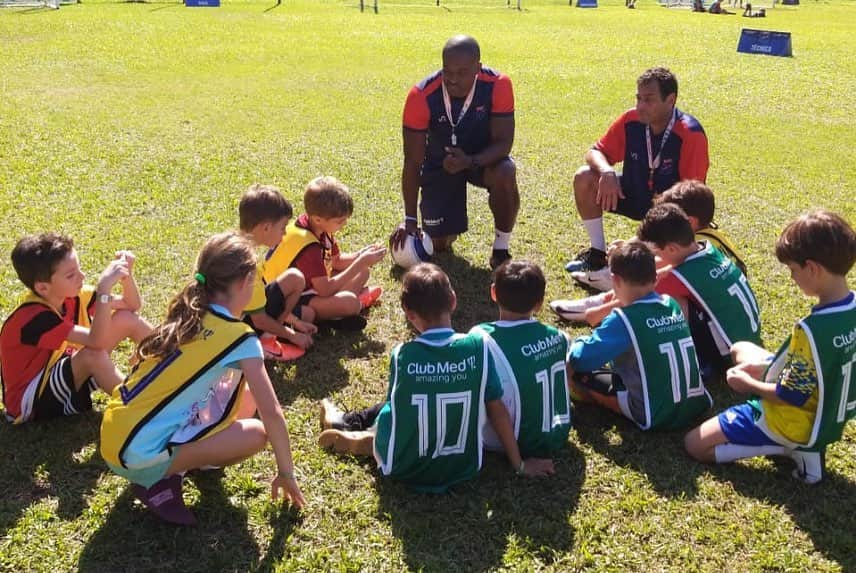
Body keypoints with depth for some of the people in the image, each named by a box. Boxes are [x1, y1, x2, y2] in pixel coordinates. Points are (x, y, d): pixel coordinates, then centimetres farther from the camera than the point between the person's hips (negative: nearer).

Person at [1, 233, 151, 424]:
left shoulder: (71, 294, -8)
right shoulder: (33, 316, -30)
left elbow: (133, 305, -2)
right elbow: (97, 341, -43)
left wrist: (126, 275, -22)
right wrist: (104, 287, -45)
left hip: (61, 374, 8)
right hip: (31, 402, -8)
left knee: (126, 319, -5)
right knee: (93, 354, -37)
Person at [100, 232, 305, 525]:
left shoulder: (184, 314, 8)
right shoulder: (239, 337, -13)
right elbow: (272, 415, -10)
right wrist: (286, 473, 3)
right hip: (142, 456, -8)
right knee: (257, 433, -4)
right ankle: (160, 480, -4)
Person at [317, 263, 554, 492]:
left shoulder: (402, 355, -18)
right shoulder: (478, 346, -16)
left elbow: (396, 407, -1)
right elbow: (497, 410, -7)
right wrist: (519, 464, 5)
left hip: (406, 469, -2)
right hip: (464, 468, 2)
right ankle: (358, 435, 33)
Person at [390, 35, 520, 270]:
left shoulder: (498, 85, -27)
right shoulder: (421, 95, -28)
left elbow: (503, 142, -23)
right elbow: (413, 162, -22)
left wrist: (470, 161, -44)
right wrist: (410, 219, -22)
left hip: (484, 156, 0)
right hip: (439, 163, 0)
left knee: (505, 174, -36)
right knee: (439, 244, -5)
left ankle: (500, 250, -14)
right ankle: (447, 227, 33)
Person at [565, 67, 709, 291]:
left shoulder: (691, 134, -24)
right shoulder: (631, 120, -13)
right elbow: (596, 152, -6)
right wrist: (606, 172, -29)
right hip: (634, 195, 5)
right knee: (584, 178, -15)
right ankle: (597, 253, -5)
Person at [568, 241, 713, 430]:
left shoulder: (623, 319, -16)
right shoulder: (672, 304, 4)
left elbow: (580, 359, -18)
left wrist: (579, 343, 4)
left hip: (657, 418, -6)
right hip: (697, 406, 7)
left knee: (578, 372, -1)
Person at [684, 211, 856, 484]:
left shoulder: (811, 329, -35)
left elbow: (792, 396, -25)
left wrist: (748, 384, -7)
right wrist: (764, 366, 7)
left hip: (798, 422, -9)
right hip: (830, 415, 9)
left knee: (695, 444, -2)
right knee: (741, 350, 25)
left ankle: (793, 448, -5)